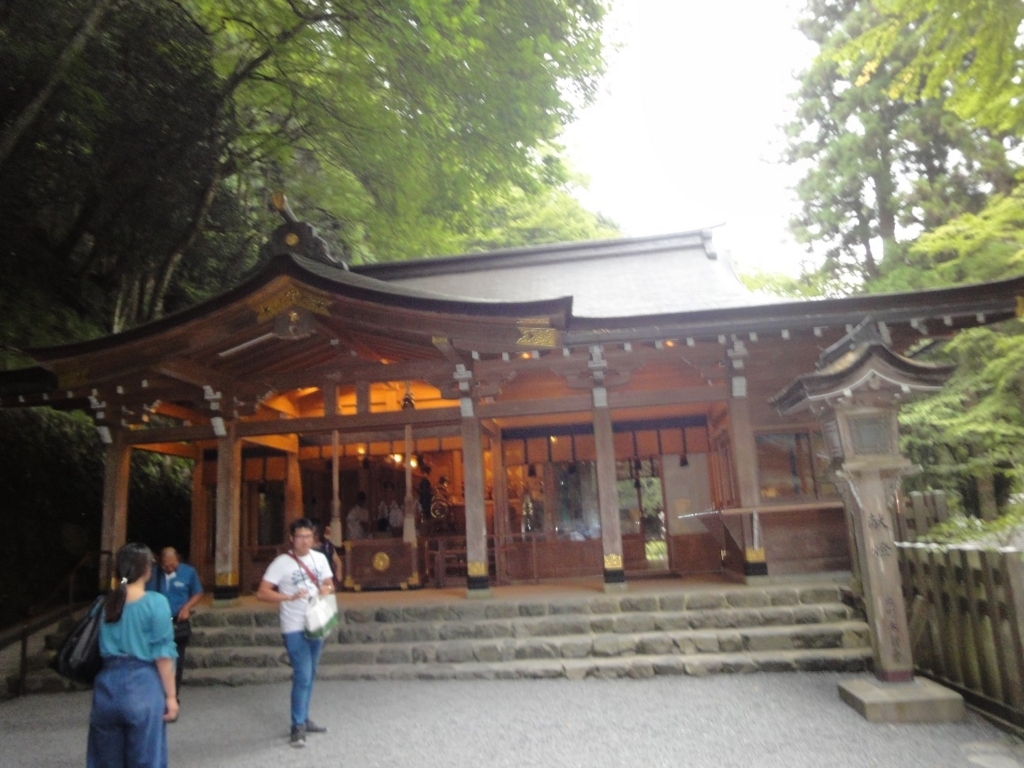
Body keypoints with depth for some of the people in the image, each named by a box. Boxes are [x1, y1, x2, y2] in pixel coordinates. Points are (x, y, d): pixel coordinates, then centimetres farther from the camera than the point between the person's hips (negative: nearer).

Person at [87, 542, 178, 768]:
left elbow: (99, 650, 12)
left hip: (107, 685, 5)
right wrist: (170, 696, -5)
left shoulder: (105, 603, 6)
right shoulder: (155, 602, -11)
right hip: (142, 686, -5)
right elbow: (163, 654, -11)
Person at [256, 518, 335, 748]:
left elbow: (329, 583, 13)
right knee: (302, 677, -8)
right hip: (295, 629, -6)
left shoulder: (320, 558, 2)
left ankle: (304, 719, 30)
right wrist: (290, 597, -26)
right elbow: (262, 593, -16)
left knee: (310, 676, 16)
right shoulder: (282, 562, -14)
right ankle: (297, 727, 6)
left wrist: (327, 589, -11)